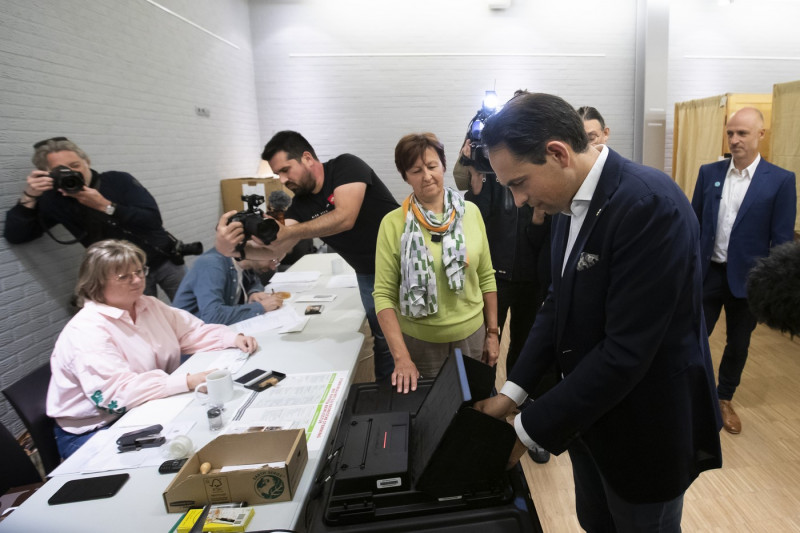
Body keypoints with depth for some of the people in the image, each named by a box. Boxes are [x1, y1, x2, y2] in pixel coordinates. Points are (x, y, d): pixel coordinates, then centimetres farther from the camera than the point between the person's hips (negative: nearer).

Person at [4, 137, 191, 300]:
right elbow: (15, 236, -9)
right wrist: (29, 196, -21)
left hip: (163, 261, -1)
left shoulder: (118, 180, -11)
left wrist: (105, 206, -28)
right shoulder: (54, 200, -4)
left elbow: (153, 219, -20)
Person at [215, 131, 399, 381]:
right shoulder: (301, 204, -2)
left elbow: (344, 218, -33)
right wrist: (233, 248, -32)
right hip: (370, 275, 5)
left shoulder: (346, 166, -17)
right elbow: (276, 250, -13)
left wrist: (286, 231, -35)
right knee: (385, 340, 6)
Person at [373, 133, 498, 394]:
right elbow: (384, 293, -11)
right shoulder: (393, 223, -11)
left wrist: (493, 332, 5)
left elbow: (486, 277, 4)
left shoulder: (470, 212, -4)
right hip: (418, 341, -2)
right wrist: (401, 357, -17)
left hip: (472, 335, 2)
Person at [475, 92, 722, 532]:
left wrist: (529, 429, -21)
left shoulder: (649, 205, -27)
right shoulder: (571, 202, -1)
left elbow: (627, 352, -29)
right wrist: (513, 391, -3)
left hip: (645, 429, -7)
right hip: (588, 412, 7)